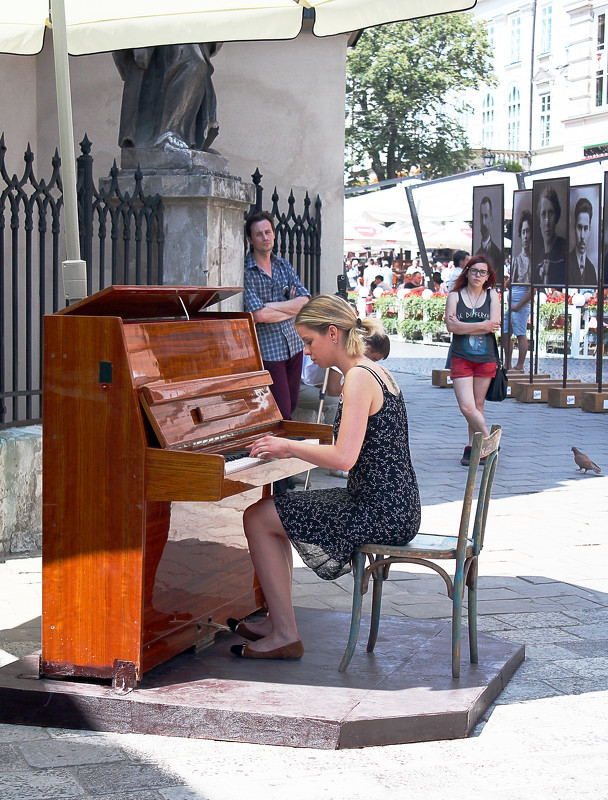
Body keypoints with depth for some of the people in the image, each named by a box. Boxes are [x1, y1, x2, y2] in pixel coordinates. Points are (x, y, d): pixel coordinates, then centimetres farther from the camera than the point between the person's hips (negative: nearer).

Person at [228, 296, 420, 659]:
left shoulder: (358, 377, -17)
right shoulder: (377, 372, 13)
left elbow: (343, 458, -26)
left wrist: (288, 446, -11)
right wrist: (292, 448, 14)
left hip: (380, 512, -10)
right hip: (399, 506, 10)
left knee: (257, 517, -4)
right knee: (272, 511, 21)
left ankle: (286, 636, 1)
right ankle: (278, 622, 26)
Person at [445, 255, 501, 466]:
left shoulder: (492, 295, 6)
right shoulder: (455, 296, 4)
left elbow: (494, 325, -8)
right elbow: (451, 326, -11)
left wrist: (463, 326, -10)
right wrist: (482, 326, -11)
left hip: (486, 359, 1)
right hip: (461, 359, -1)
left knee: (477, 406, 7)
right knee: (466, 407, -12)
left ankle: (472, 449, 17)